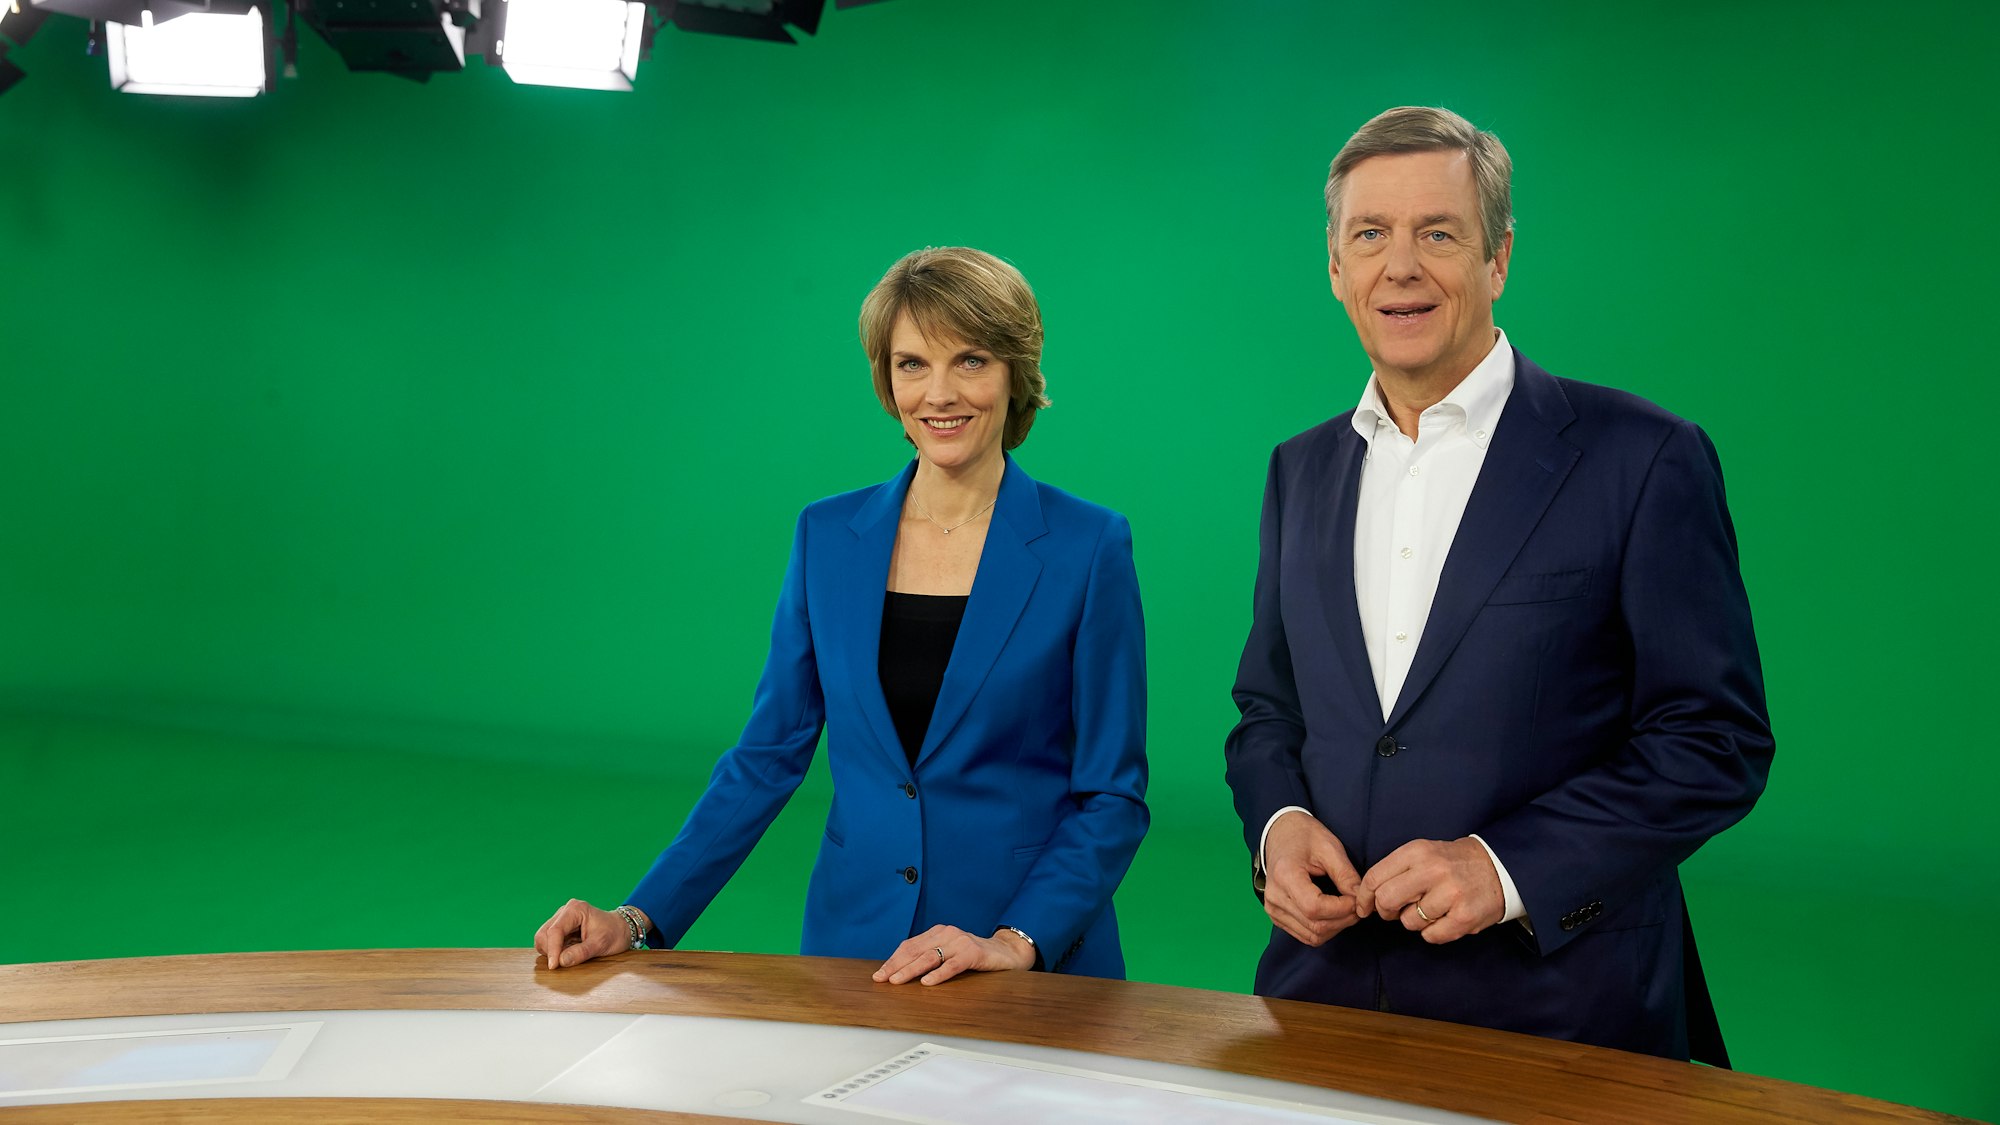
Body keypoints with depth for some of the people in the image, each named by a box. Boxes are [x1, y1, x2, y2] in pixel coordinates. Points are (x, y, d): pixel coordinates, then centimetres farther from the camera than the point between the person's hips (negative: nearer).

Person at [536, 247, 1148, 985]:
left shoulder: (1088, 548, -6)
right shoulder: (827, 537, 3)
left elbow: (1113, 798, -5)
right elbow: (768, 758, 6)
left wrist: (1016, 943, -18)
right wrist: (638, 920, -2)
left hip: (1034, 971, -3)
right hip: (850, 948, 3)